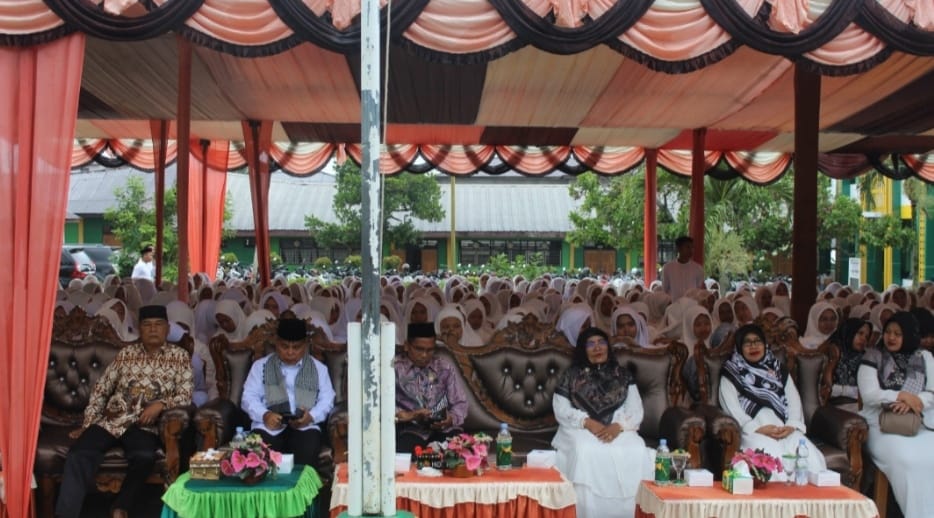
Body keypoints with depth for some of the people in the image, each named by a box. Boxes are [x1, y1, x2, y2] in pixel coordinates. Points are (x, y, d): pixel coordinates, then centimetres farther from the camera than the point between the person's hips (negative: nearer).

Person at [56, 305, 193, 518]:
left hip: (145, 425, -2)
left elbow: (186, 397, -1)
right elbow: (101, 389, 13)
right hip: (111, 420, 2)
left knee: (145, 456, -33)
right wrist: (87, 424, 5)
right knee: (79, 454, -25)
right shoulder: (126, 353, 11)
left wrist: (161, 403, -19)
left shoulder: (179, 356, 5)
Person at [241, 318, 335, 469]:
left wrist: (311, 416, -13)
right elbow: (249, 397, 6)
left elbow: (327, 399, 9)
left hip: (304, 426, 0)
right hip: (269, 425, 0)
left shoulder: (318, 368, 16)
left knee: (307, 453, -33)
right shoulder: (260, 365, 15)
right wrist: (264, 415, -14)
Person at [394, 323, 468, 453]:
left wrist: (452, 419, -10)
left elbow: (460, 402, 12)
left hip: (444, 429, 3)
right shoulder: (394, 368, 2)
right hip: (411, 429, -3)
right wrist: (405, 415, -23)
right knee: (406, 450, -36)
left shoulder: (445, 368, 14)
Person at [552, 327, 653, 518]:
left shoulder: (623, 374, 12)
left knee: (637, 453, -29)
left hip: (618, 430, 1)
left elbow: (635, 410, 3)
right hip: (581, 429, -1)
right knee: (586, 452, -34)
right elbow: (561, 410, 0)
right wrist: (588, 423, -16)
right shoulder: (572, 375, 7)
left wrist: (618, 426, -17)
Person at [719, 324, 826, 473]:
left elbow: (794, 400, 14)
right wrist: (757, 428, -16)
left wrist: (792, 425, -8)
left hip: (785, 429, 4)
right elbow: (732, 407, 0)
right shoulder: (731, 374, 15)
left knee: (813, 460, -28)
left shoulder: (779, 369, 27)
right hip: (753, 431, -4)